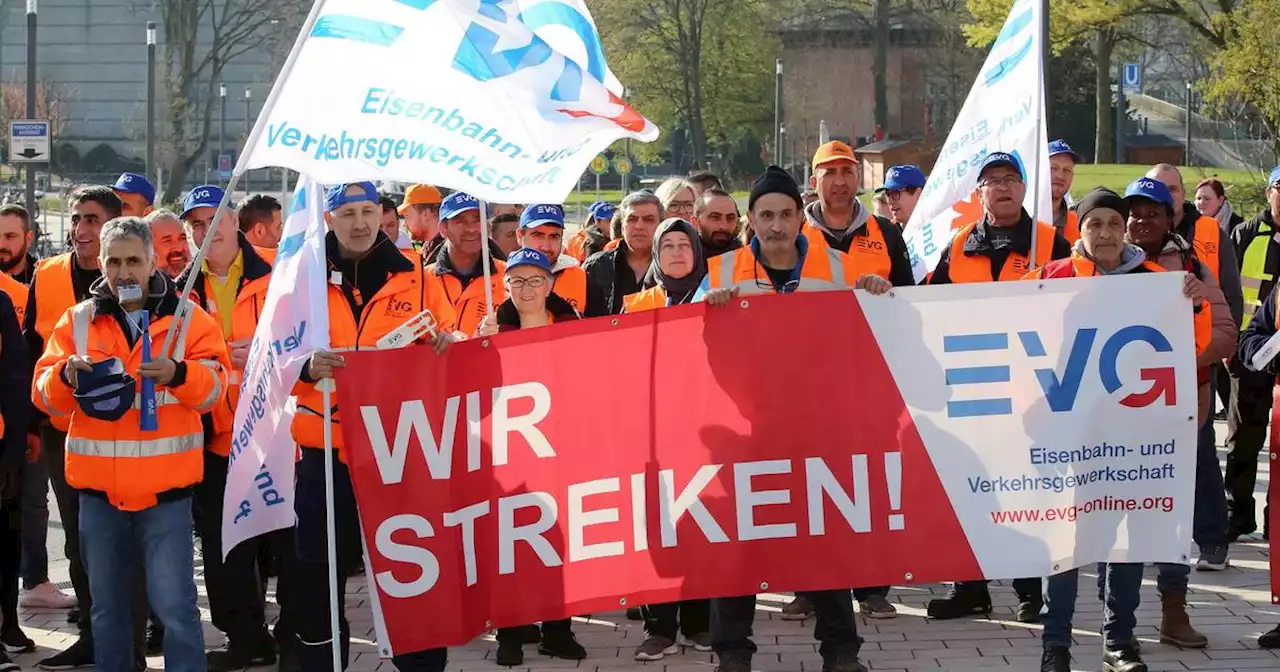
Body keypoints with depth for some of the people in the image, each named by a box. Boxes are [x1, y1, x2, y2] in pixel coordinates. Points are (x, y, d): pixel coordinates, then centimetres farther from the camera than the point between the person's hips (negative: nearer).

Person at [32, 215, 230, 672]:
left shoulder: (188, 318, 1)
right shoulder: (77, 321, 7)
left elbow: (214, 387, -8)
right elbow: (46, 397, 4)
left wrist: (178, 374, -28)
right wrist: (65, 376, -18)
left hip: (165, 486, -3)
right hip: (98, 486, 3)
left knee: (174, 605, -7)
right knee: (107, 607, 14)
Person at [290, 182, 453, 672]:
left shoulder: (414, 278, 6)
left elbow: (440, 348, 14)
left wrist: (445, 345, -9)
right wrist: (306, 367, -19)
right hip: (326, 447, 0)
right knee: (320, 567, 4)